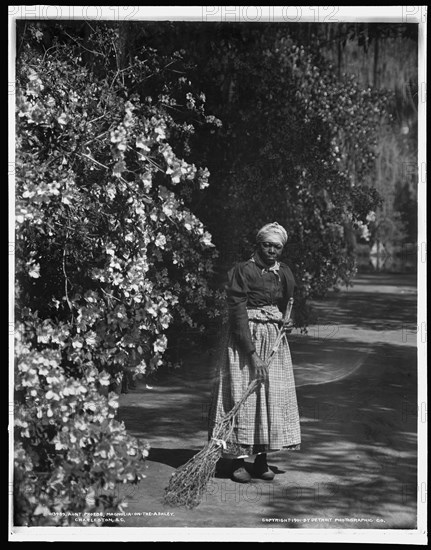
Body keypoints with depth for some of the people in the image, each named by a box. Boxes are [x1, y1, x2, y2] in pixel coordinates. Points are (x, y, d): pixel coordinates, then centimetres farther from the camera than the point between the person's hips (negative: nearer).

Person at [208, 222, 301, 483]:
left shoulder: (285, 273, 9)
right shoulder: (243, 271, -12)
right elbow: (238, 314, -17)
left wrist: (288, 321, 3)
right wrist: (252, 353, -22)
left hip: (274, 339, 6)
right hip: (244, 339, -6)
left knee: (273, 397, 5)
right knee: (243, 395, -5)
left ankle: (262, 459, 12)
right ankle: (238, 461, 1)